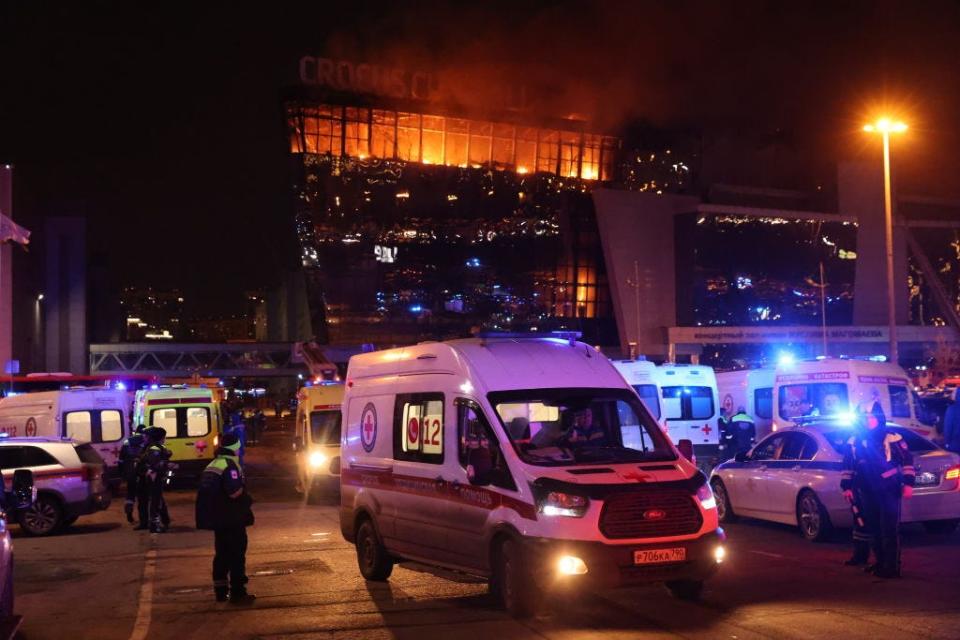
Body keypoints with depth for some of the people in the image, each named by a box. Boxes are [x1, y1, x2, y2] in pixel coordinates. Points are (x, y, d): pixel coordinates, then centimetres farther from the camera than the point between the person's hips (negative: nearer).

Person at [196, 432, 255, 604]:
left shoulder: (212, 465, 12)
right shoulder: (230, 465, -17)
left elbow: (209, 490, 16)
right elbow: (235, 492, -27)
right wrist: (246, 497, -6)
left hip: (217, 518, 9)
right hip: (231, 519, -9)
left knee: (222, 554, 16)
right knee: (237, 555, -4)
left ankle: (220, 591, 21)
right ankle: (237, 592, -5)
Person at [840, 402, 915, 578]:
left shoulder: (892, 438, -8)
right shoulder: (854, 441, 6)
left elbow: (907, 460, -4)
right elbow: (847, 465, 13)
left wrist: (908, 484, -9)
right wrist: (846, 487, 10)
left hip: (889, 491, -5)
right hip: (868, 492, 5)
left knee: (890, 530, -7)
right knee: (873, 529, 11)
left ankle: (891, 567, -5)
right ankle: (881, 562, 23)